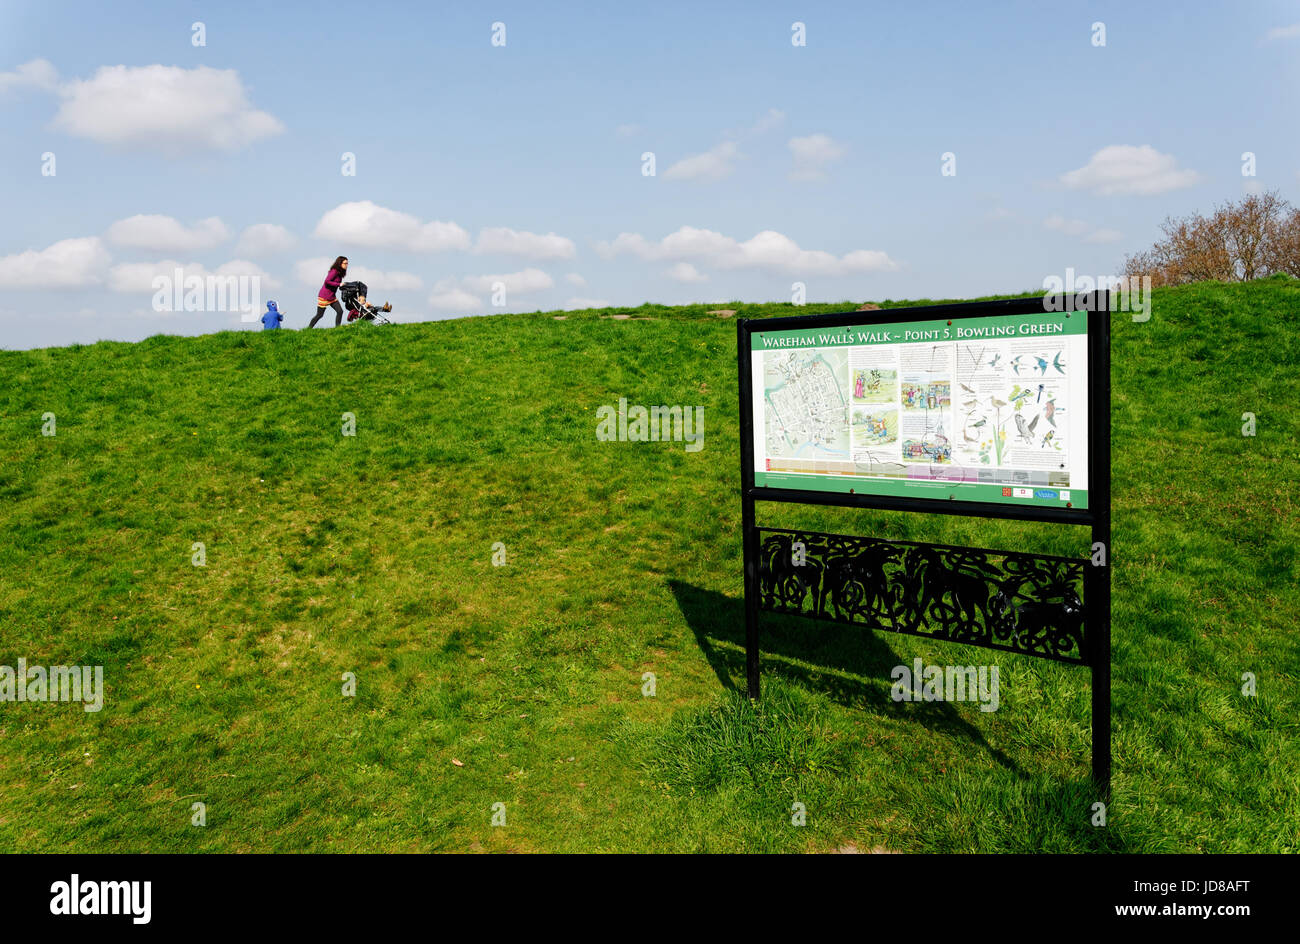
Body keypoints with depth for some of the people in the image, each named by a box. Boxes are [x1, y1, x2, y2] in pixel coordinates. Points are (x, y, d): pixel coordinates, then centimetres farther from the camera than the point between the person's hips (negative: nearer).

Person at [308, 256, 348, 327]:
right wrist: (339, 284, -24)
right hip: (324, 296, -8)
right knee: (319, 315, 0)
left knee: (340, 311, -6)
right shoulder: (334, 271, -17)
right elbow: (327, 281, -25)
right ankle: (309, 328, 13)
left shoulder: (340, 272, 8)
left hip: (332, 297, 8)